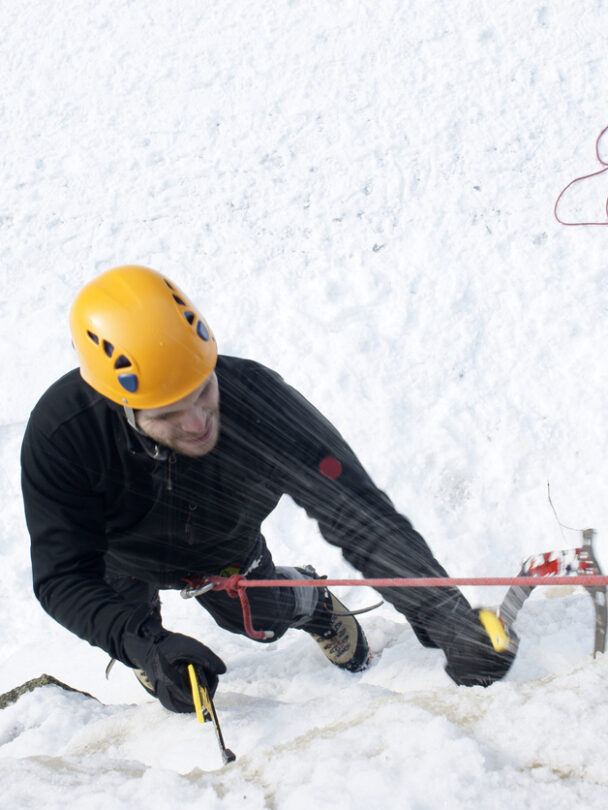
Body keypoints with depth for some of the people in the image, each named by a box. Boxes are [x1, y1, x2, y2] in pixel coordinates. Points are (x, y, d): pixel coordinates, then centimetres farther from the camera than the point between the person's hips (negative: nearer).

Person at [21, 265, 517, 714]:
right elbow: (64, 578, -39)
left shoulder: (259, 404, -44)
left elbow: (362, 516, -44)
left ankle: (311, 600, 47)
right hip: (126, 558, -1)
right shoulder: (60, 435, -45)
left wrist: (446, 620, -55)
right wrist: (147, 645, -56)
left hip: (225, 553, 1)